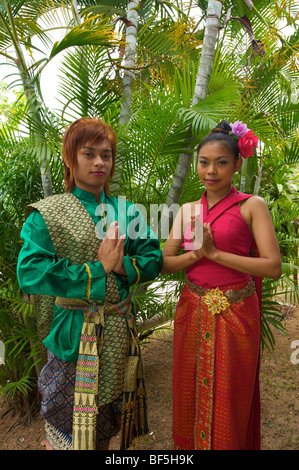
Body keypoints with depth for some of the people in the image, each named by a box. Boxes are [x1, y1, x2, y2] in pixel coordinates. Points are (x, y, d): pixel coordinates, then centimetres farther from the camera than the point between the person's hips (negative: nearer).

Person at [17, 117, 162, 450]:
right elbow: (29, 273, -19)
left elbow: (153, 259, 2)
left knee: (106, 416, 22)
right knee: (67, 425, 13)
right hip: (72, 332, -4)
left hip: (118, 331, 4)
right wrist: (97, 269, -20)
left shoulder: (125, 210, 4)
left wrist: (122, 265, -18)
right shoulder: (47, 214, -8)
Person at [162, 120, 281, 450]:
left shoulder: (251, 206, -6)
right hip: (192, 312, 4)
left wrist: (214, 252, -18)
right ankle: (187, 444, 44)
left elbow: (273, 267, -14)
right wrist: (195, 253, -15)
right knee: (190, 399, 18)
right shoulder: (188, 210, 6)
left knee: (228, 406, 12)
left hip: (234, 314, -4)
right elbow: (164, 264, 4)